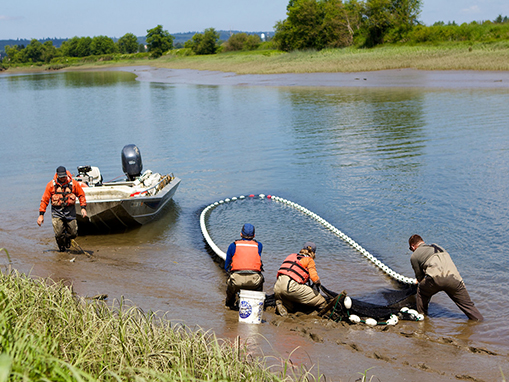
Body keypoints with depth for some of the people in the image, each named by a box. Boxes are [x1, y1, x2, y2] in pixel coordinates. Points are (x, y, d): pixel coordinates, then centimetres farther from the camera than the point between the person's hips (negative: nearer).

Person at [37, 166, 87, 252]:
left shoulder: (73, 184, -1)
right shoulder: (51, 185, -2)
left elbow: (81, 195, 11)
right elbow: (44, 200, 2)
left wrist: (83, 208, -1)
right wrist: (41, 215, -1)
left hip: (70, 211, 1)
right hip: (57, 212, -1)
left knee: (73, 233, 0)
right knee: (59, 234, -12)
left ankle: (67, 238, 37)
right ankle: (61, 247, 20)